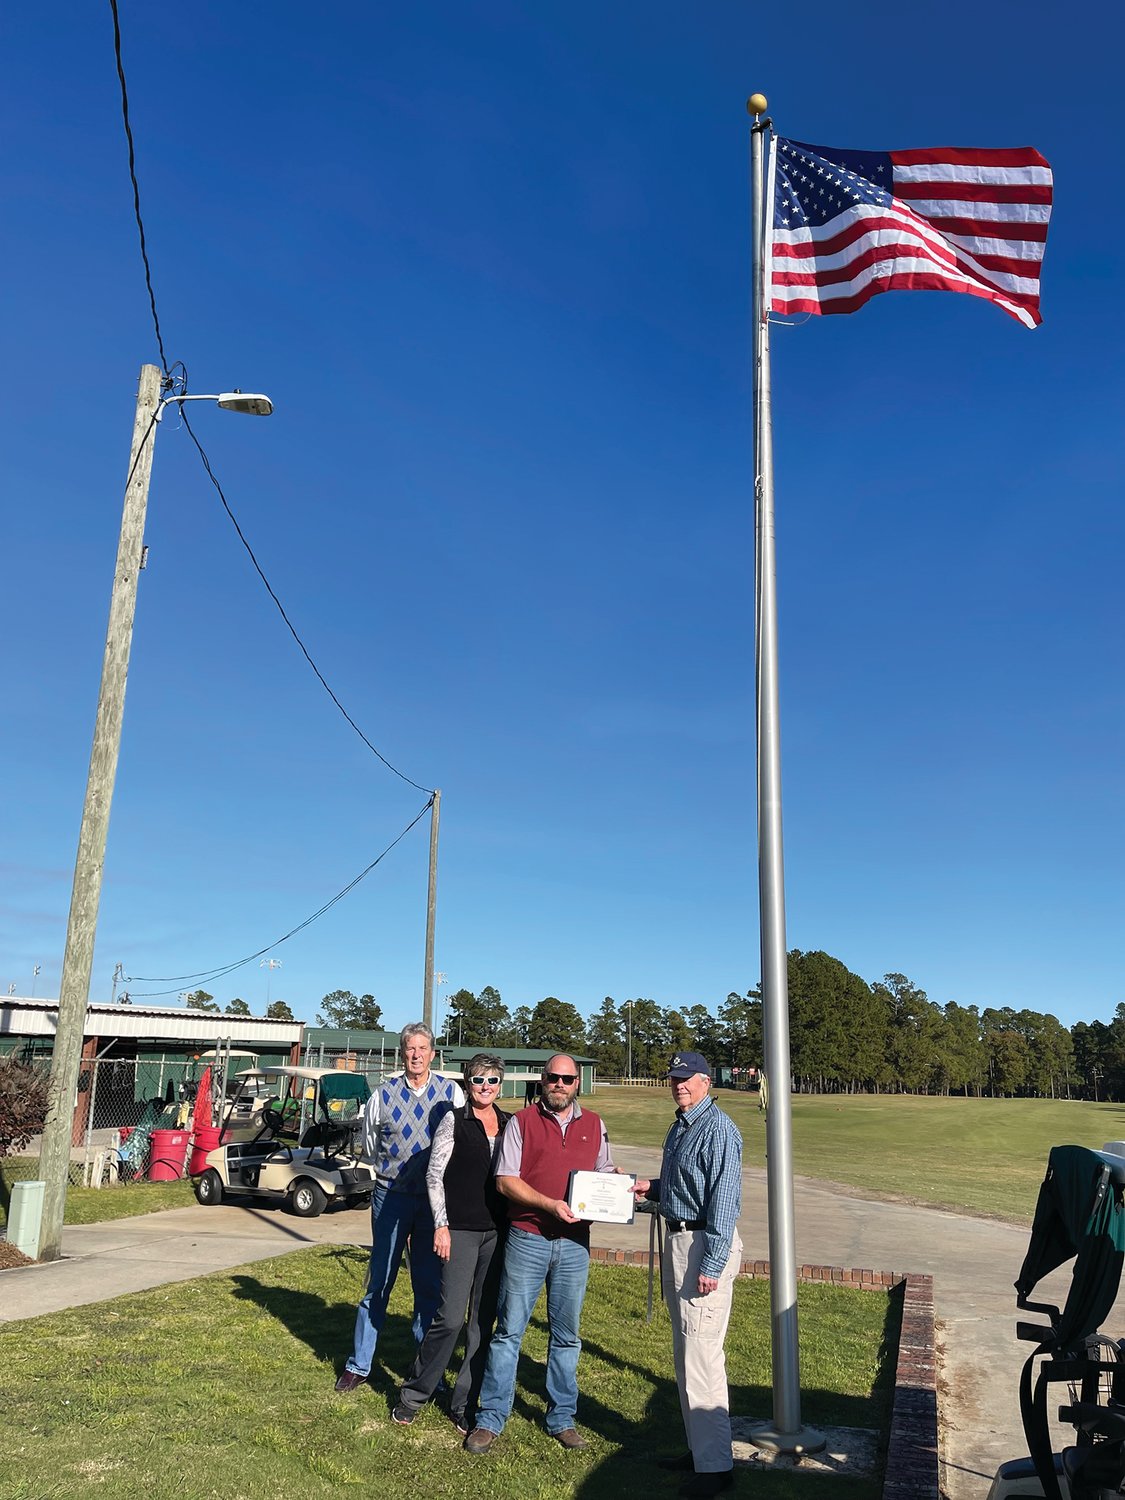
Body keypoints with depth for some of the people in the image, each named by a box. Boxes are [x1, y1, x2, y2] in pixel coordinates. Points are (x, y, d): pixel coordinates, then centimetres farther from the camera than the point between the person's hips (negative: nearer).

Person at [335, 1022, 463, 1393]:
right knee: (379, 1282, 7)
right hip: (392, 1196, 0)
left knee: (430, 1286, 7)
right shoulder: (384, 1094, -2)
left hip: (436, 1198, 0)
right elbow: (370, 1145, 14)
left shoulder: (451, 1092, -2)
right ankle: (359, 1365, 20)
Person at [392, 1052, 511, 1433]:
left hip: (498, 1231, 4)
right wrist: (441, 1225, -10)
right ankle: (413, 1394, 14)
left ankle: (465, 1404, 20)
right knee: (451, 1317, -6)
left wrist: (515, 1228, 9)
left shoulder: (510, 1124, 8)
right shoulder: (454, 1120, -3)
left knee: (484, 1322, 8)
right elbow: (434, 1174, -4)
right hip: (461, 1230, -4)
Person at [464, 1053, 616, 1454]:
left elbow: (605, 1173, 18)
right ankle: (490, 1418, 14)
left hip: (574, 1243, 3)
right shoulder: (521, 1122, -1)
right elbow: (506, 1180, -6)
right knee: (509, 1331, 3)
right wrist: (550, 1204, -18)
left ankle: (562, 1418, 25)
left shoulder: (594, 1125, 10)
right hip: (527, 1238, -3)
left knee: (566, 1335, 12)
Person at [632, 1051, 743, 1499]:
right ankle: (698, 1448, 30)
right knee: (684, 1352, 18)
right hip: (677, 1239, 10)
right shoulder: (679, 1126, 13)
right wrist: (653, 1187, 7)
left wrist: (711, 1265, -23)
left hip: (705, 1245, -10)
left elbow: (724, 1200, -21)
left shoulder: (718, 1129, -16)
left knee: (701, 1355, -6)